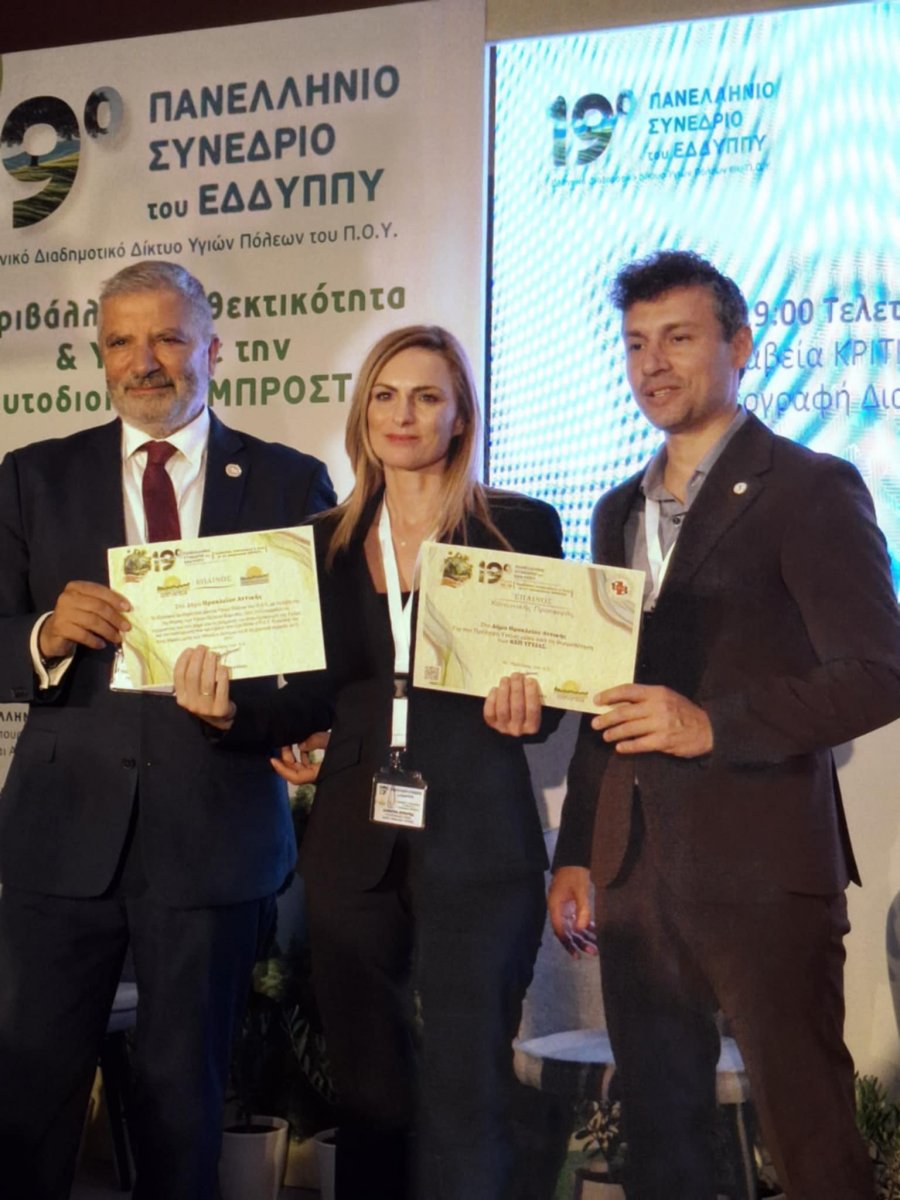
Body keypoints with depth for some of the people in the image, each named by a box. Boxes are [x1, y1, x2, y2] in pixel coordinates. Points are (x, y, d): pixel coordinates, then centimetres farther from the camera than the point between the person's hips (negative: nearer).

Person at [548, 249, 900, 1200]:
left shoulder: (809, 490, -4)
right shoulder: (618, 513, 18)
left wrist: (715, 724, -22)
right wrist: (576, 852, 16)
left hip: (761, 870, -6)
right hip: (634, 872, 7)